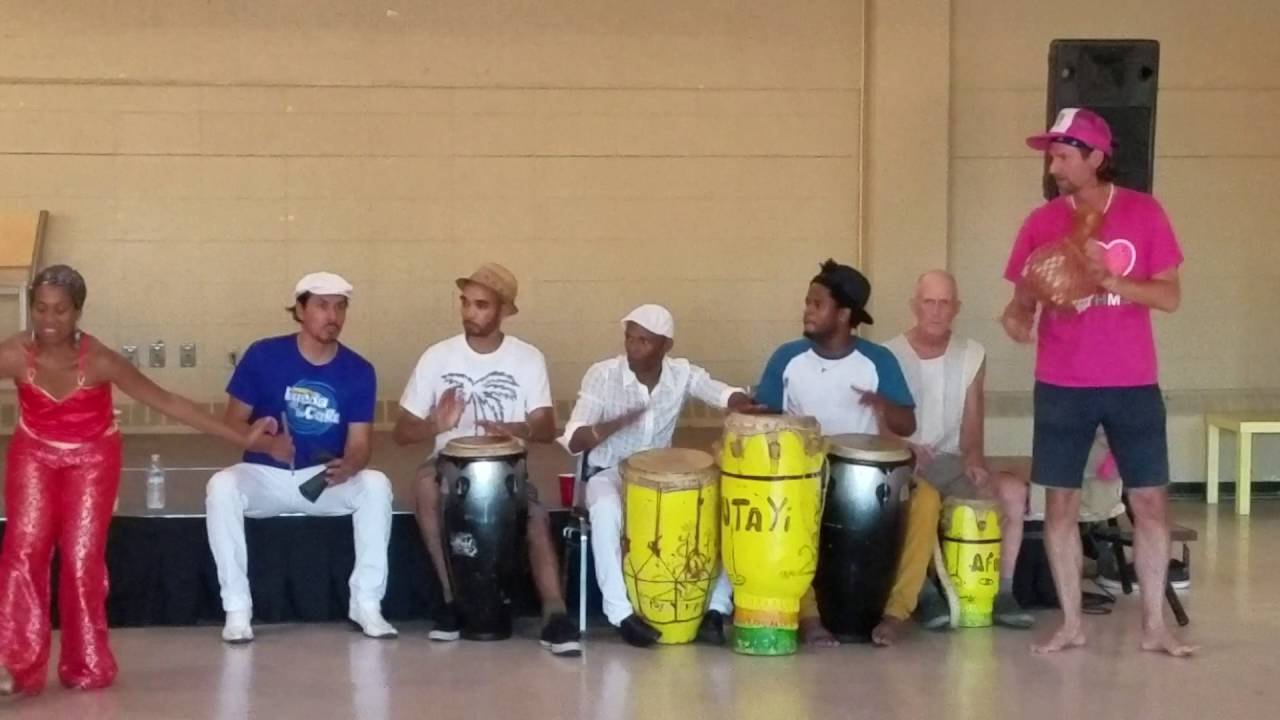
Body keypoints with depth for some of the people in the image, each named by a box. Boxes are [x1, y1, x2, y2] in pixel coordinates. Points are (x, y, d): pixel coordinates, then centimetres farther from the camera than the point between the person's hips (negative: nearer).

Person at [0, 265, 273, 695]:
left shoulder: (99, 361, -26)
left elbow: (167, 402, -20)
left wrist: (239, 438, -19)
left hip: (92, 458, -1)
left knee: (82, 556, -6)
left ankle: (85, 665, 11)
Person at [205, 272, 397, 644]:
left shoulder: (359, 371, -4)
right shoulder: (263, 355, -8)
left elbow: (360, 442, -7)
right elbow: (233, 423, -5)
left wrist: (347, 467, -32)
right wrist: (268, 444, -27)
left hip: (326, 479, 1)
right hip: (265, 476, -1)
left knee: (376, 485, -28)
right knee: (222, 486, -32)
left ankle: (366, 602, -15)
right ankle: (237, 608, -21)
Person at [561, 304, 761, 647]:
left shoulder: (682, 373, -6)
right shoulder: (603, 375, -15)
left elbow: (727, 395, -20)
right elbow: (573, 441, -20)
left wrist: (743, 405, -45)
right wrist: (615, 424, -39)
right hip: (609, 473, -3)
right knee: (607, 511, -38)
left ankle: (717, 607, -11)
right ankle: (621, 612, -27)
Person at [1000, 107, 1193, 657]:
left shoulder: (1144, 213, -2)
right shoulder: (1041, 222, 0)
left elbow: (1170, 296, -4)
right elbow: (1024, 300, 4)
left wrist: (1110, 280, -19)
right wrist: (1016, 318, -19)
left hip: (1133, 385, 0)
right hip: (1062, 387, 1)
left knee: (1151, 501, 2)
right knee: (1061, 503, 3)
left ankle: (1154, 624, 13)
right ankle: (1071, 623, 14)